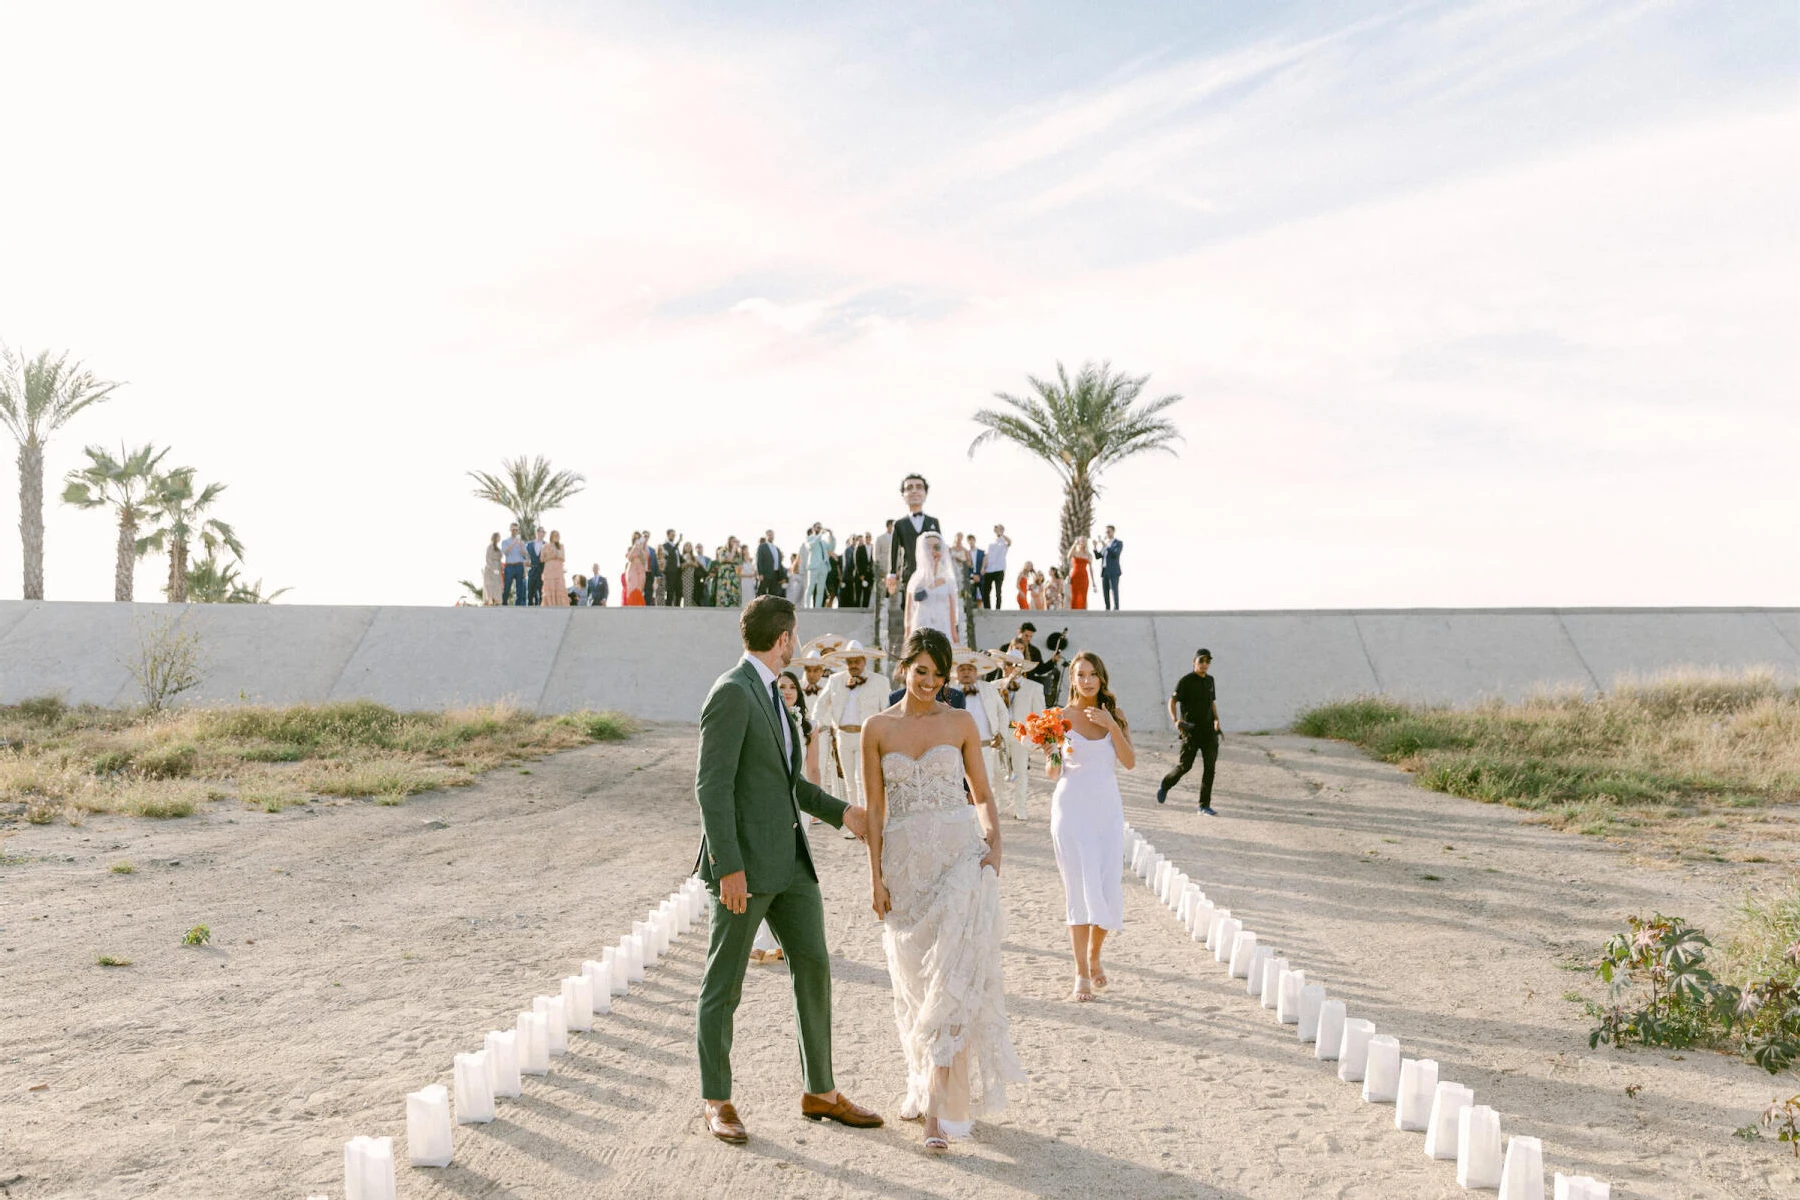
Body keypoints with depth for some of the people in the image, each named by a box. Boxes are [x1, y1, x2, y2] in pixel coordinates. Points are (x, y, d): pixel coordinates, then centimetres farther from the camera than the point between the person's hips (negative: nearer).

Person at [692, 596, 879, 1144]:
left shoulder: (768, 693, 16)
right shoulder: (732, 692, -15)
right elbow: (712, 785, -20)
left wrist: (842, 812, 21)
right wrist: (728, 868, -23)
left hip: (789, 860, 9)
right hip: (745, 863, -9)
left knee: (813, 970, 10)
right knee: (723, 985, 5)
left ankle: (820, 1093, 22)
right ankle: (716, 1102, 19)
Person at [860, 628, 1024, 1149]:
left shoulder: (961, 723, 4)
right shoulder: (878, 728, 5)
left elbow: (982, 794, 9)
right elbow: (874, 809, 5)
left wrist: (993, 840, -8)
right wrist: (875, 877, 1)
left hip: (960, 856, -2)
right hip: (904, 862, 2)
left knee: (953, 978, -12)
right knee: (914, 982, 11)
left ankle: (939, 1107, -12)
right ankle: (924, 1082, 31)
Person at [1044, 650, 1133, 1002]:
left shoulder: (1114, 716, 7)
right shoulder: (1061, 716, 0)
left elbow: (1130, 762, -5)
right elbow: (1053, 774, 4)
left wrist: (1112, 726, -15)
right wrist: (1052, 756, -18)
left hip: (1108, 808, 3)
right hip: (1072, 807, -2)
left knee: (1108, 888, 1)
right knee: (1081, 888, -6)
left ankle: (1094, 956, 26)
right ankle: (1082, 973, 1)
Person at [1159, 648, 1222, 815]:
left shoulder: (1210, 680, 12)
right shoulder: (1185, 681, -7)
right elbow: (1172, 701, -13)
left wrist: (1216, 719, 8)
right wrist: (1175, 720, -28)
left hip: (1208, 729, 5)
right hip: (1191, 729, -5)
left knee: (1210, 766, -4)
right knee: (1185, 765, -1)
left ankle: (1204, 805, 1)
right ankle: (1165, 786, 28)